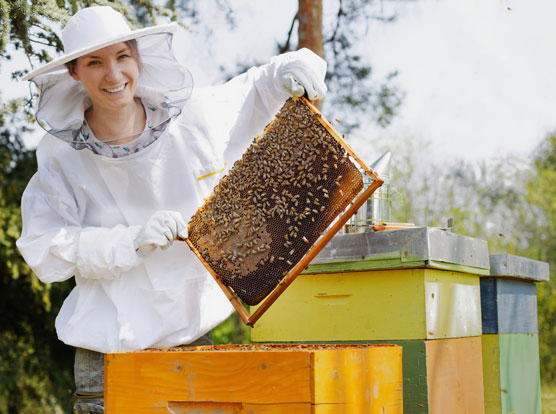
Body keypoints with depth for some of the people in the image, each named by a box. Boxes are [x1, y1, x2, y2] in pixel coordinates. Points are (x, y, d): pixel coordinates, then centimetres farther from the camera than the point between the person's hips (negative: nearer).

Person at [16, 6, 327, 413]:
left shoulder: (191, 116, -3)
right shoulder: (63, 154, -6)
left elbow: (259, 88, 13)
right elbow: (45, 249, -13)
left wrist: (297, 66, -9)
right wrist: (132, 242, -24)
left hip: (194, 334, 2)